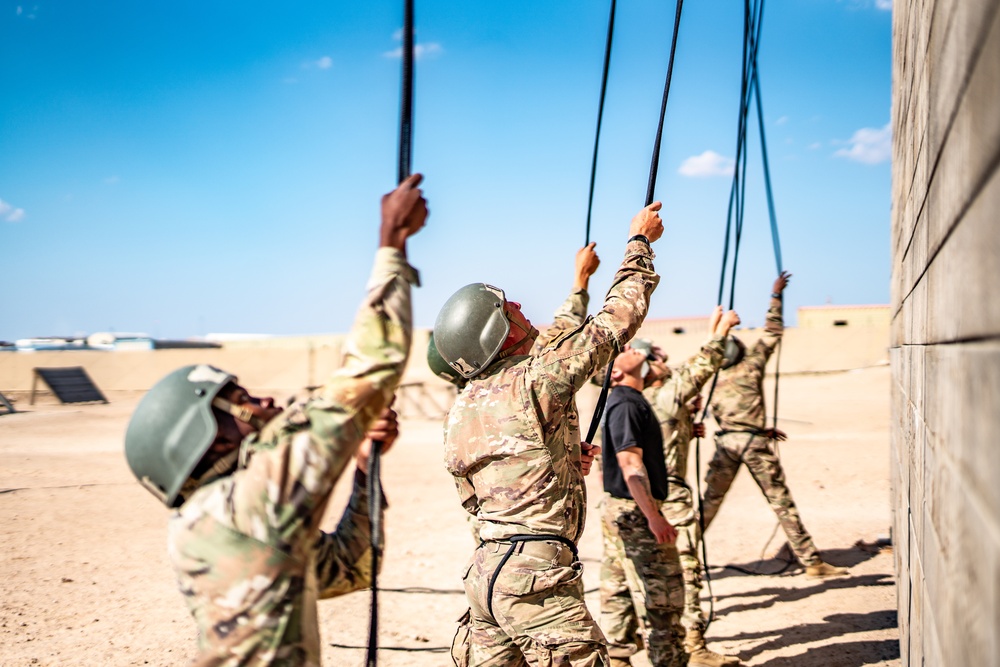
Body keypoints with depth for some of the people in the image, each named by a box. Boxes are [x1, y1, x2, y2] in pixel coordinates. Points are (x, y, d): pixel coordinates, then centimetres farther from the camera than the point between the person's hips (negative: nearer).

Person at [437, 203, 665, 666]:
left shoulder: (458, 414, 11)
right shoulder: (534, 380, -11)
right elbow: (612, 324, -2)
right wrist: (639, 241, 12)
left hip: (485, 571, 8)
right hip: (536, 576, -8)